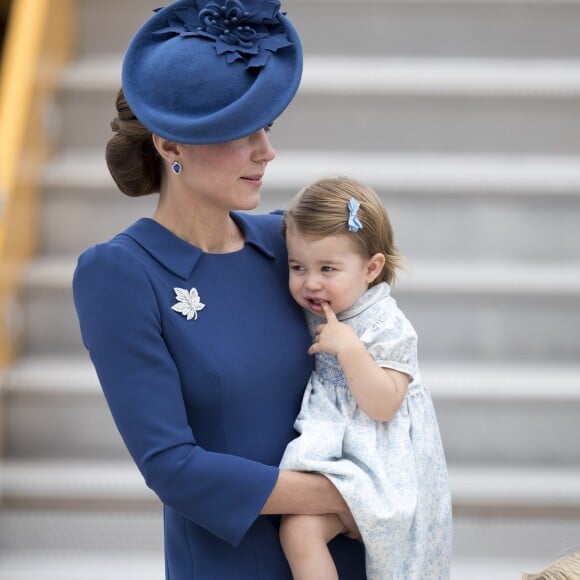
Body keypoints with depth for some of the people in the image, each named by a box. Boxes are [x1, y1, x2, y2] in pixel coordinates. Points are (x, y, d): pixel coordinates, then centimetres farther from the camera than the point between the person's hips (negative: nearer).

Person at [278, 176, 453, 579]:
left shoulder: (386, 327, -18)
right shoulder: (315, 315, 4)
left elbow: (382, 406, -24)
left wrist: (349, 348, -31)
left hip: (375, 461, -8)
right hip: (332, 445, 8)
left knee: (300, 528, -22)